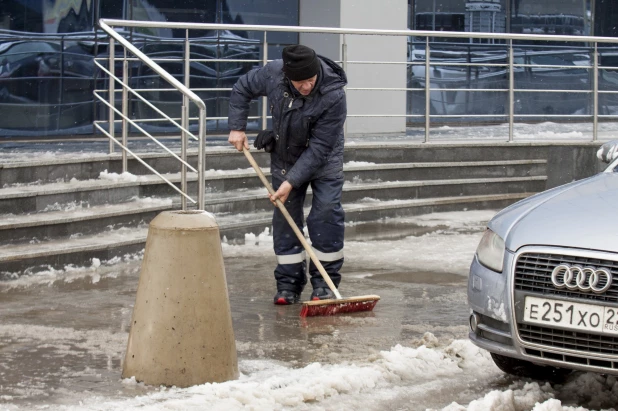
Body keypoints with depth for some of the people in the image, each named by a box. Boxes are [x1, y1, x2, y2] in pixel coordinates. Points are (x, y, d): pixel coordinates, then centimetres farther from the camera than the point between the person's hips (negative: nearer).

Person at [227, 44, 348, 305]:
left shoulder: (334, 96, -34)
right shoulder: (272, 73, -24)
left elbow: (319, 148, -31)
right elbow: (242, 90, -1)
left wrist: (292, 181, -31)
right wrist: (237, 127, -8)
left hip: (323, 159, -3)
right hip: (285, 155, 3)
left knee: (326, 213, -12)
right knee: (285, 217, 2)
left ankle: (325, 282, -1)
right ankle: (288, 283, 9)